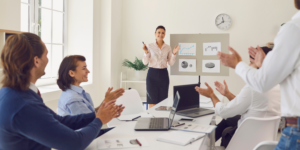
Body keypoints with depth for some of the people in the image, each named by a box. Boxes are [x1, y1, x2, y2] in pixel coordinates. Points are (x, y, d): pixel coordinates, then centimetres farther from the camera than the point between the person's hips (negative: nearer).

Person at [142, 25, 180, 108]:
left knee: (163, 100, 6)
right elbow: (145, 62, -4)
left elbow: (171, 63, 5)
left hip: (163, 74, 3)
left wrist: (174, 53, -9)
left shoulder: (168, 47, 6)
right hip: (152, 74, -2)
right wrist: (146, 52, -19)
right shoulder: (150, 46, -1)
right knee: (152, 101, -1)